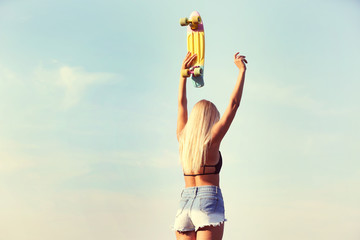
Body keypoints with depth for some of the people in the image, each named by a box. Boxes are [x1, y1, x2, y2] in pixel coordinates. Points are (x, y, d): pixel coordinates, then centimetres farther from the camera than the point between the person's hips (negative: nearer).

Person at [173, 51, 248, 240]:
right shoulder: (212, 139, -2)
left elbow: (181, 104, 23)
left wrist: (183, 73, 31)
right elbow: (234, 104, 1)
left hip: (184, 203, 5)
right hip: (209, 200, -5)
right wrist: (242, 70, 8)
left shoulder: (183, 138, 11)